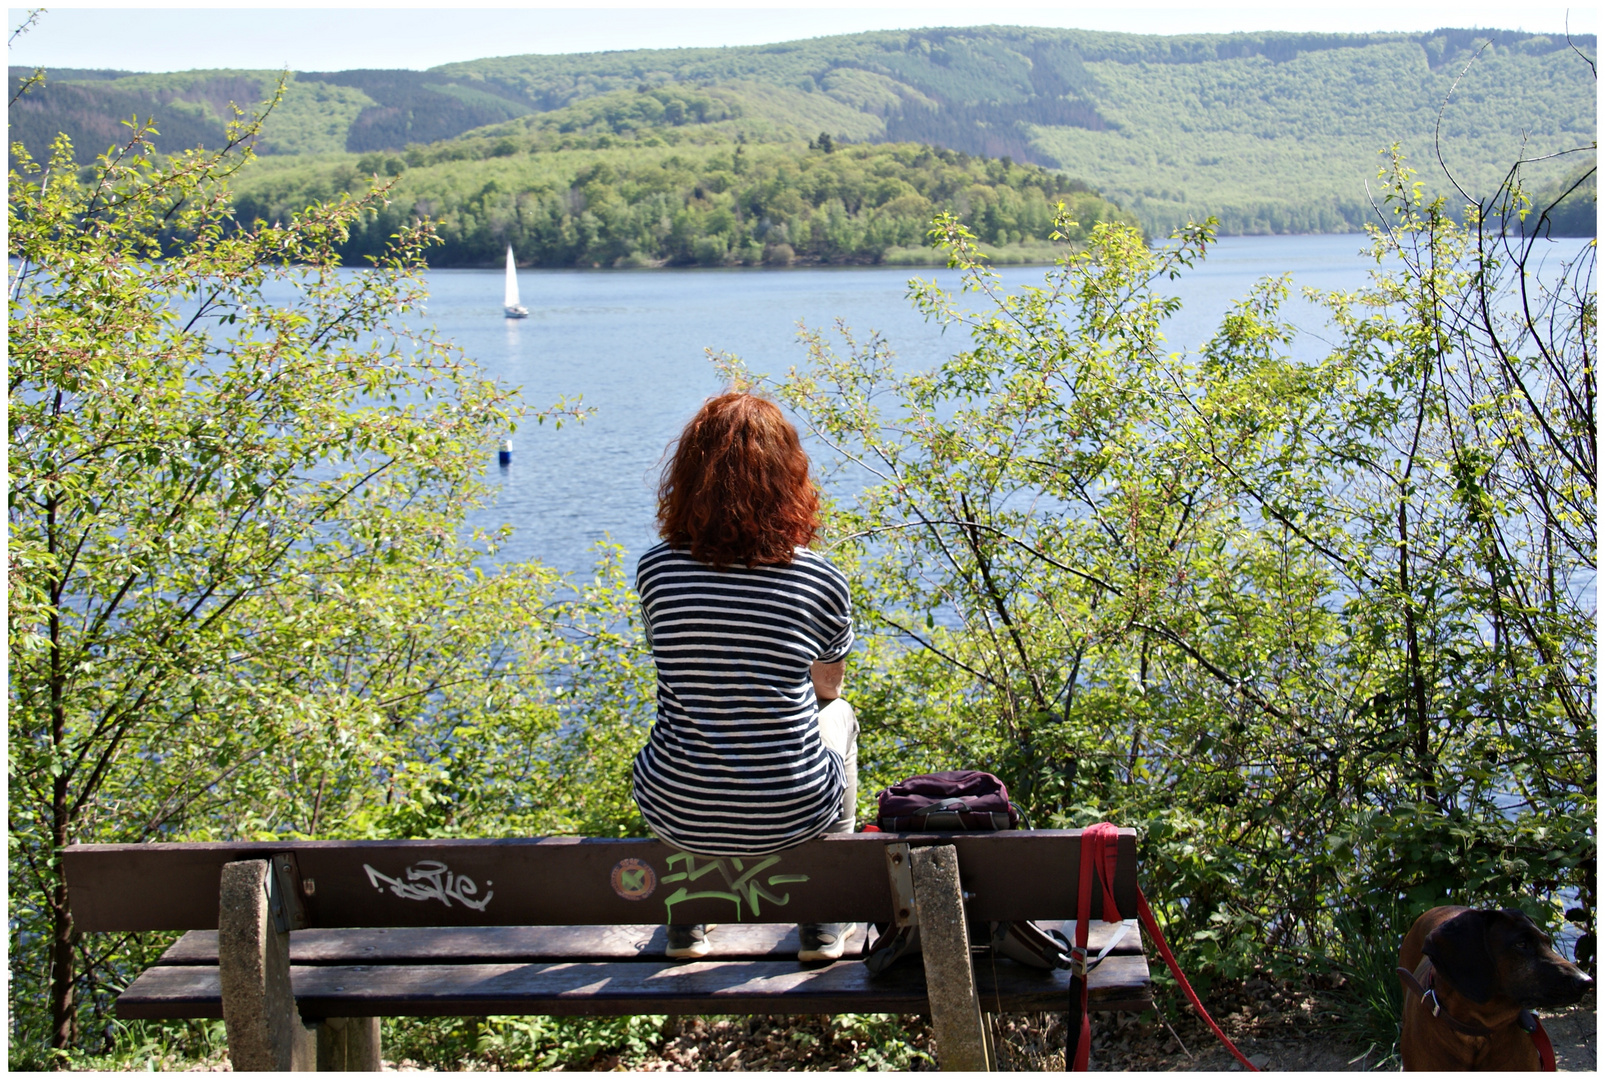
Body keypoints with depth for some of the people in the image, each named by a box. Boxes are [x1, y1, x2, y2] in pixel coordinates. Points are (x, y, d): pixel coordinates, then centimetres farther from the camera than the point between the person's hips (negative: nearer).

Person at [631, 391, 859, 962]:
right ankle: (824, 919, 35)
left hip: (676, 813, 2)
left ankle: (687, 918, 41)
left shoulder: (655, 571, -8)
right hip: (791, 817, -1)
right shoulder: (821, 581, -11)